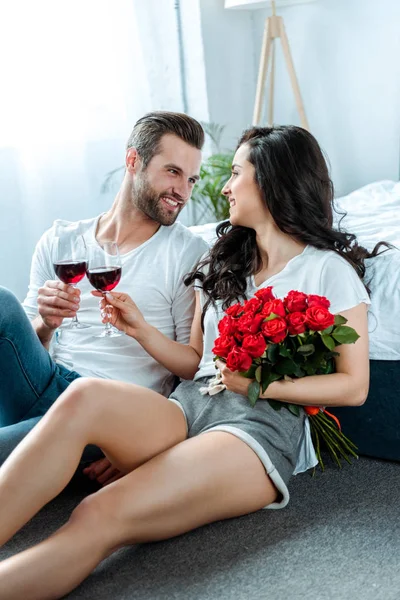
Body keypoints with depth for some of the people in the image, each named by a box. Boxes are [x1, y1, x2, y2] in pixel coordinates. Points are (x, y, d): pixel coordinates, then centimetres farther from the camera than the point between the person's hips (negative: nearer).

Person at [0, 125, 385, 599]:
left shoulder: (329, 269, 5)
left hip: (261, 423, -5)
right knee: (86, 396, -30)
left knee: (101, 517, -31)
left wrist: (264, 383, -10)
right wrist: (141, 330, 5)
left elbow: (354, 386, 2)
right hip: (188, 406, 5)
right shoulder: (222, 262, 22)